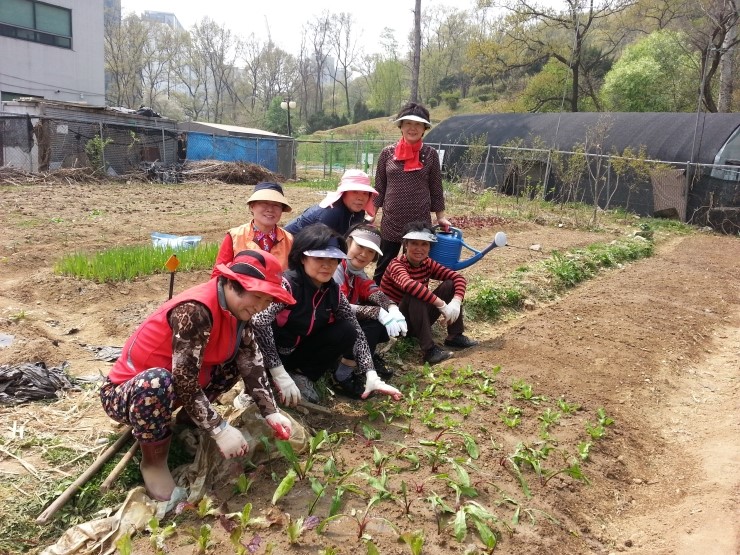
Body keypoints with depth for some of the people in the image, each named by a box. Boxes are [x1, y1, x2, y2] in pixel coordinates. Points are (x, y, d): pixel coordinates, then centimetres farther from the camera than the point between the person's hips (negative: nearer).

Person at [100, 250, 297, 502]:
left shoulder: (235, 307, -6)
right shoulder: (195, 310, -32)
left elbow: (252, 363, -5)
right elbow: (184, 382, -33)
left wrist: (271, 413, -12)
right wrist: (220, 430, -29)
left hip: (171, 386, 8)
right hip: (124, 393, -7)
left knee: (238, 359, 0)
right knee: (156, 382, -40)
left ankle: (189, 420, 12)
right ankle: (154, 461, -12)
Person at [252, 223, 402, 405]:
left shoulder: (333, 291, -7)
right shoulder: (288, 284, -26)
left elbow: (356, 332, -5)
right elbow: (258, 323, -36)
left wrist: (371, 376, -15)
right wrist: (280, 375, -35)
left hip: (300, 352, 6)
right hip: (272, 355, -6)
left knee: (346, 331, -13)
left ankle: (301, 376, -9)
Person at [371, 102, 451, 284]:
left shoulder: (430, 155, -1)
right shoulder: (387, 153, 1)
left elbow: (436, 189, 6)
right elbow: (379, 188, 6)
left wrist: (440, 217, 4)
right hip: (390, 223, 1)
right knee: (383, 270, 9)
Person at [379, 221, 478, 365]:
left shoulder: (428, 263, -1)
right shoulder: (397, 265, -21)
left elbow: (458, 277, -8)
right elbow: (409, 285, -43)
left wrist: (456, 302, -27)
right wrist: (442, 305, -42)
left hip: (420, 318, 6)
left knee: (449, 284, -8)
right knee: (414, 295, -36)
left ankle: (455, 336, -4)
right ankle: (429, 349, -33)